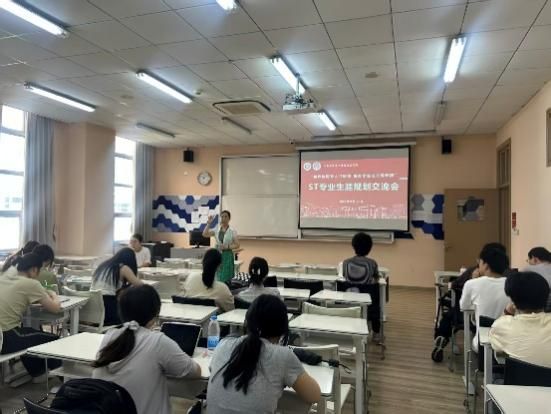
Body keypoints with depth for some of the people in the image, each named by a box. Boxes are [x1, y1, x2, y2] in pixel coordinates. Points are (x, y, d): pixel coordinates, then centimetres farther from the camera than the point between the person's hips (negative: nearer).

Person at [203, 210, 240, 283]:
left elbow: (237, 245, -5)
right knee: (217, 278, 5)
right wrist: (208, 223, -11)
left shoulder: (232, 231, -3)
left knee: (226, 279, -3)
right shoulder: (216, 230, 5)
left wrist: (227, 247, -19)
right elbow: (204, 234, -6)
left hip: (227, 255, -3)